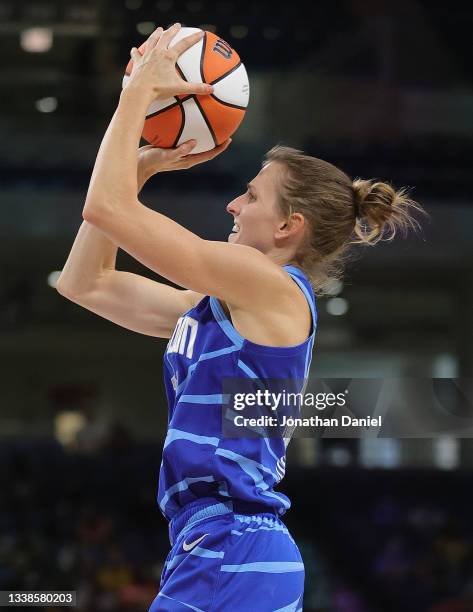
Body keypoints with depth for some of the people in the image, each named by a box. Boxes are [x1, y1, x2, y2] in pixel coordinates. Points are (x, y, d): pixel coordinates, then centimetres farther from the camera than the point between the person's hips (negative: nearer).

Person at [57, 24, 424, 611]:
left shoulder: (275, 287, -9)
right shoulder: (215, 304, 17)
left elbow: (105, 207, -12)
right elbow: (85, 282, 20)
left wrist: (139, 90, -1)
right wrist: (141, 166, 17)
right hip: (212, 554, 9)